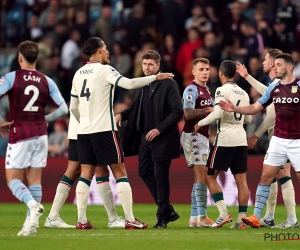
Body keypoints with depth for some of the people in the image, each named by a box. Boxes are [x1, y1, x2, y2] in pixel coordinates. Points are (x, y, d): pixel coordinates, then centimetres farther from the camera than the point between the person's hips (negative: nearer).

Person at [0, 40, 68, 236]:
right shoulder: (47, 82, 4)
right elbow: (63, 109, 3)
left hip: (19, 135, -4)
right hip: (40, 134, 4)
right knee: (35, 179, 7)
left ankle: (33, 204, -25)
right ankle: (31, 222, 1)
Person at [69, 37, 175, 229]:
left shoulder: (79, 73, 11)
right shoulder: (104, 70, -8)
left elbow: (73, 107, 16)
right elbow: (129, 84, -20)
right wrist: (156, 77, -10)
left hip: (84, 131, 6)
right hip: (104, 129, -6)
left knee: (86, 174, 7)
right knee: (120, 172, -1)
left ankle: (82, 220, 1)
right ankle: (130, 219, -4)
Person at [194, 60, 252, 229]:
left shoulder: (222, 90, -8)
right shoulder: (243, 93, 13)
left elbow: (217, 113, -19)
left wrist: (200, 123, -7)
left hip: (225, 139, -6)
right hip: (241, 140, 6)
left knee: (210, 176, 4)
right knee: (241, 180, 4)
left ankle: (224, 213, -8)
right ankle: (242, 219, 0)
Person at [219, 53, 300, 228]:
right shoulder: (273, 88, 7)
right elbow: (254, 108, 12)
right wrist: (234, 109, -2)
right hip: (278, 140, 4)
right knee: (266, 176, -1)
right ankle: (256, 217, 0)